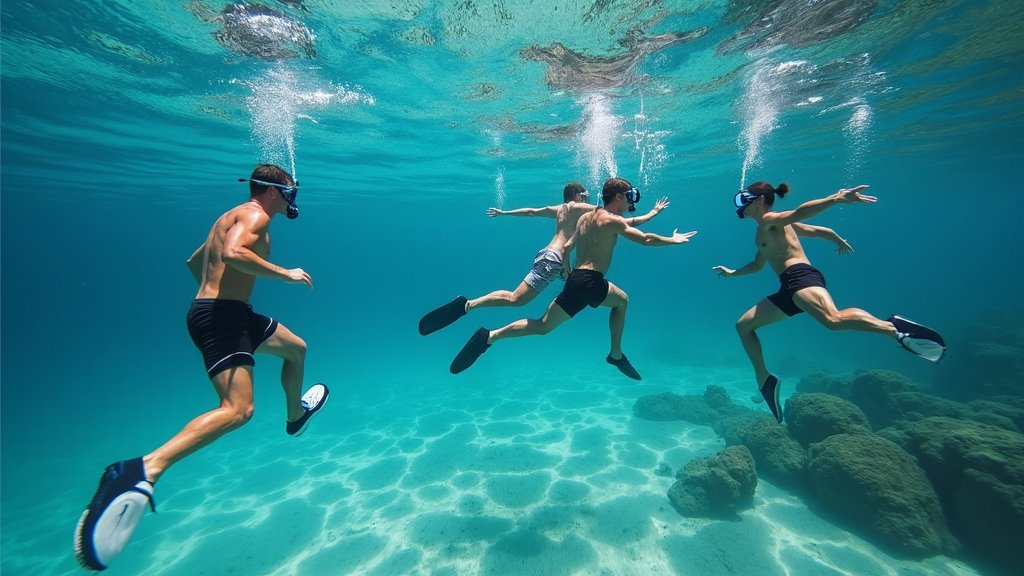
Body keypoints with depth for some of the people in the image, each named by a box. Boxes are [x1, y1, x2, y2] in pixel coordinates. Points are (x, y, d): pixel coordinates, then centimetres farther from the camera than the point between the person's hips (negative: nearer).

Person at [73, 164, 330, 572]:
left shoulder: (234, 217, 23)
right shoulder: (256, 215, -8)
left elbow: (194, 261, 33)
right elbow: (233, 253, -29)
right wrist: (286, 274, -20)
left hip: (215, 310, 11)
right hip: (221, 316, -11)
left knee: (296, 348, 24)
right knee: (238, 408, -22)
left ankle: (296, 415, 41)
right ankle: (143, 471, -28)